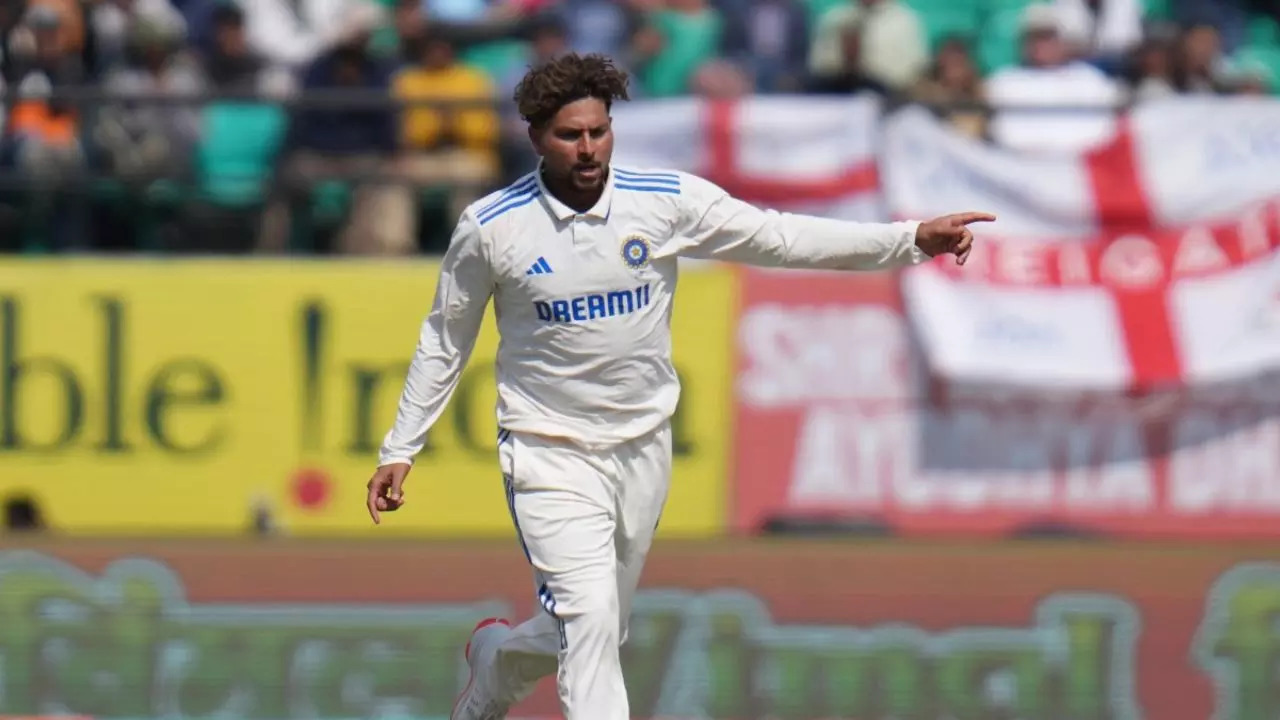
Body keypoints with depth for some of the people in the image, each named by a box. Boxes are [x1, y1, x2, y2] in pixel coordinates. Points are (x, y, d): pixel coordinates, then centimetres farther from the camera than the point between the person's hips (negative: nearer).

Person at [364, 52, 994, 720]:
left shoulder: (668, 201, -8)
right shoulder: (489, 226, -11)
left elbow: (782, 237, -7)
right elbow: (444, 339, 3)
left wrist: (912, 240, -16)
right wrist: (400, 450, 5)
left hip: (643, 447, 3)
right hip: (549, 455, -3)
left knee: (596, 632, 15)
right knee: (589, 619, -20)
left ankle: (495, 656, 46)